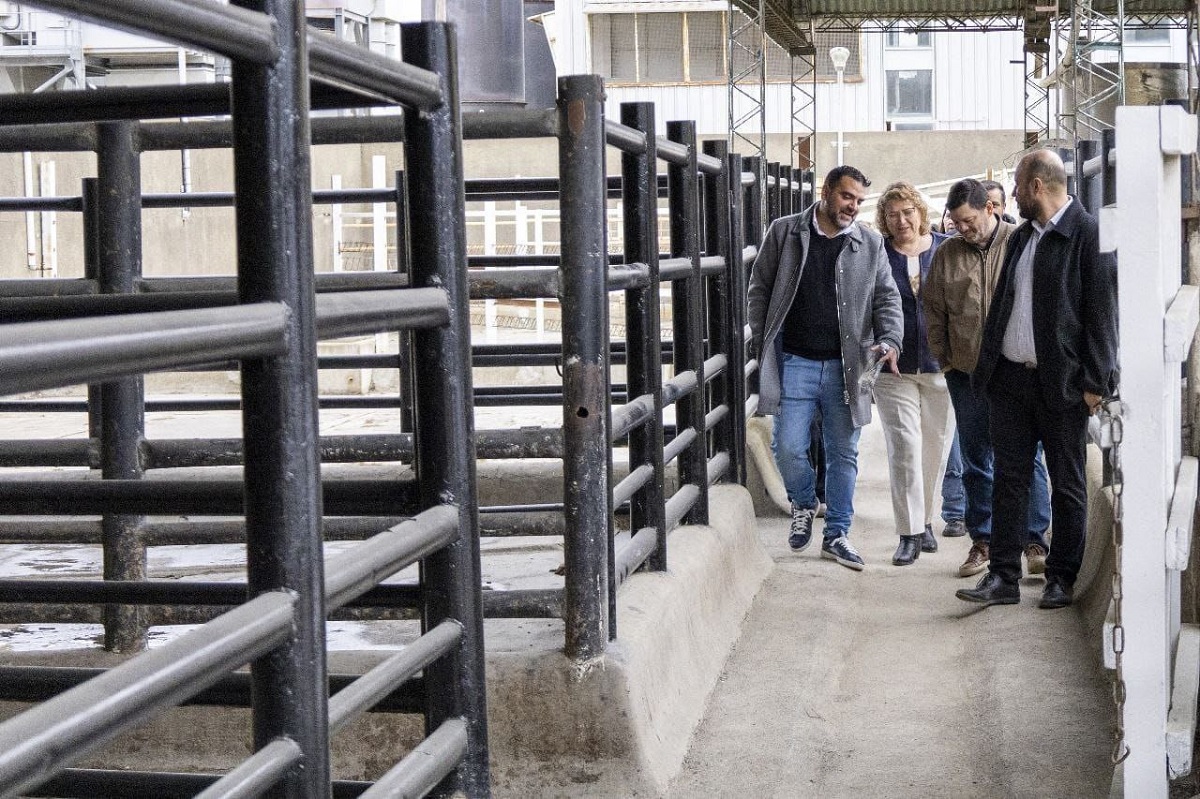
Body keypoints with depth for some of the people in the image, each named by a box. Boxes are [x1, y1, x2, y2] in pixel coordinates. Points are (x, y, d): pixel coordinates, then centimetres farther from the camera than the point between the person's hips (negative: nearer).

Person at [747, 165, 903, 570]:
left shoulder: (870, 243, 6)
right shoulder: (784, 232, 3)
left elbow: (886, 297, 6)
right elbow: (759, 289, 7)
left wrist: (890, 340, -12)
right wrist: (762, 344, 0)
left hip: (845, 366, 2)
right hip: (795, 363, -1)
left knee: (843, 453, 7)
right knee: (789, 449, -5)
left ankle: (836, 534, 19)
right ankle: (804, 505, 24)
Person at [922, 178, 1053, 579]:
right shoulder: (947, 254, 7)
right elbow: (933, 309, 13)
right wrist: (944, 358, 8)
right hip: (966, 372, 3)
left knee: (1025, 458, -1)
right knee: (975, 460, 10)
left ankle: (1035, 541, 5)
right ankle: (982, 541, 18)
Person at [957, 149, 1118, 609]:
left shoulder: (1089, 235, -9)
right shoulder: (1021, 237, 15)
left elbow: (1101, 313, -11)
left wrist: (1095, 383, -14)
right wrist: (987, 364, 11)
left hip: (1061, 382, -7)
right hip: (1010, 379, 7)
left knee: (1067, 484, 6)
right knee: (1009, 479, 5)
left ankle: (1061, 580, 14)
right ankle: (1004, 577, 9)